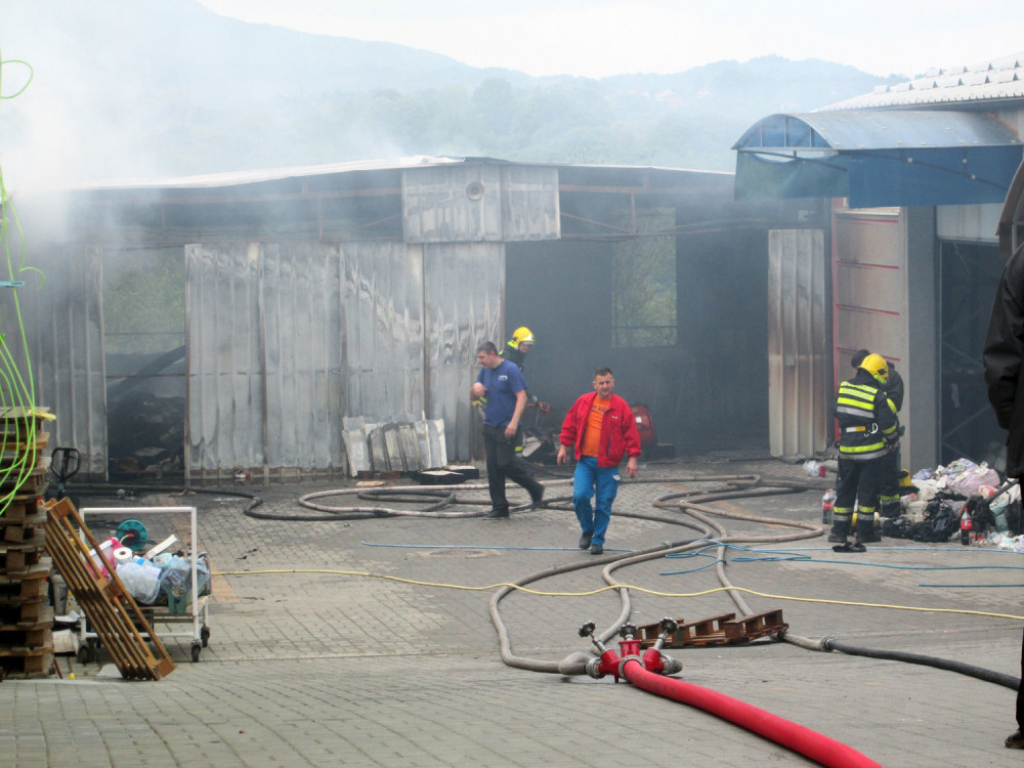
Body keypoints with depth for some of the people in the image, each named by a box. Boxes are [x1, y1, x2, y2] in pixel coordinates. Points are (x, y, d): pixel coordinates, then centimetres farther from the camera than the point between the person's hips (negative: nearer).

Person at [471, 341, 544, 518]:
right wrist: (475, 388, -7)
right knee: (493, 467, 4)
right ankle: (499, 507, 9)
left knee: (506, 464, -11)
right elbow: (473, 397, 19)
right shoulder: (485, 371, 13)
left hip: (506, 428, -7)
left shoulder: (510, 370, -9)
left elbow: (521, 397, -14)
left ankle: (536, 489, 9)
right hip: (489, 426, 7)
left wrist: (514, 422, -23)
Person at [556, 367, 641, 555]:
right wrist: (564, 446, 11)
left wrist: (632, 458, -7)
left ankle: (598, 541, 15)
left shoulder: (621, 406, -3)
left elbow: (631, 433, -1)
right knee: (580, 496, -11)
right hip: (585, 461, 2)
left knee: (604, 504, 2)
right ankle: (587, 530, 15)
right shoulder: (583, 402, 4)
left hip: (608, 465, -1)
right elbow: (570, 425, 14)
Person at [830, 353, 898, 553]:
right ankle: (863, 533, 6)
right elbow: (888, 424, -9)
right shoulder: (878, 396, -12)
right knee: (867, 491, 3)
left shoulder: (843, 389, 3)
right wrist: (892, 441, 9)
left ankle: (839, 531, 14)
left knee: (845, 490, 12)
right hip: (870, 451, -4)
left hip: (847, 449, 4)